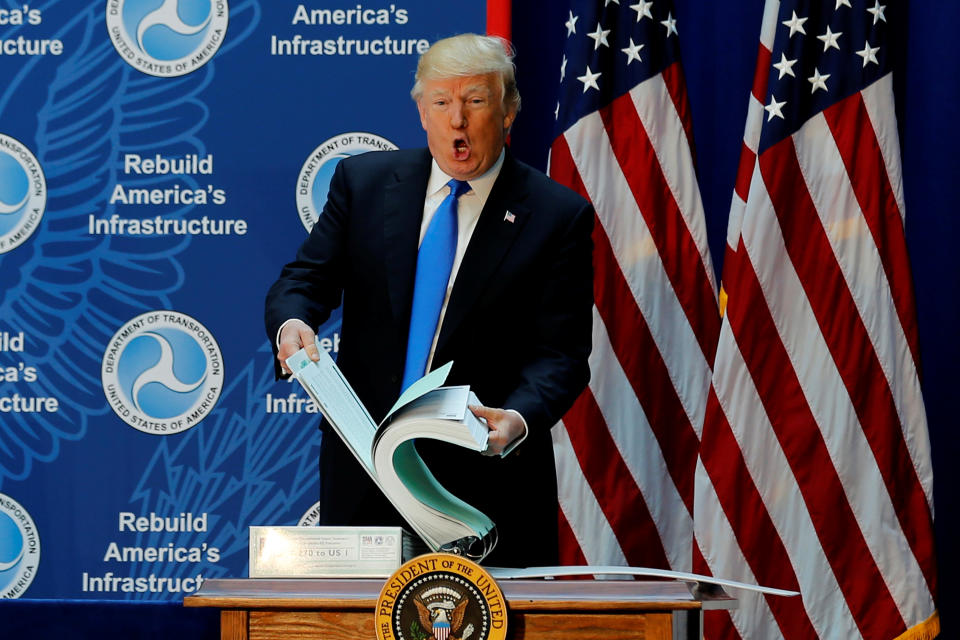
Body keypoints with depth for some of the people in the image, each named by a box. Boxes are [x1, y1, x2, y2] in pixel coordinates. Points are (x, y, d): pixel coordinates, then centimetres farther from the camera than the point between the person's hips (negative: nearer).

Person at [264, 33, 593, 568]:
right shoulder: (364, 181, 7)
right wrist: (292, 323, -19)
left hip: (487, 479, -2)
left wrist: (517, 420, -27)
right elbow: (306, 279, 6)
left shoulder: (558, 217, -2)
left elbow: (560, 356, -7)